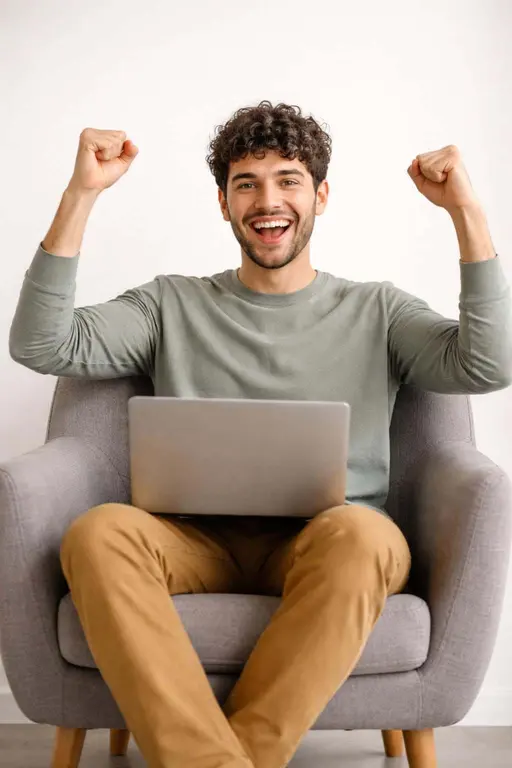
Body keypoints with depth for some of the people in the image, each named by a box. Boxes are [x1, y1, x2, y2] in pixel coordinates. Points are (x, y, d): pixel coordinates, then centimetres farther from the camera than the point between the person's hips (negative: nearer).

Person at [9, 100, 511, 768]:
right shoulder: (174, 304, 18)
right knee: (98, 532, -31)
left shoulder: (375, 310, 16)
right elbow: (41, 346, 5)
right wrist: (81, 194, -1)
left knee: (362, 534, -36)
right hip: (198, 539, 1)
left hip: (323, 545, 0)